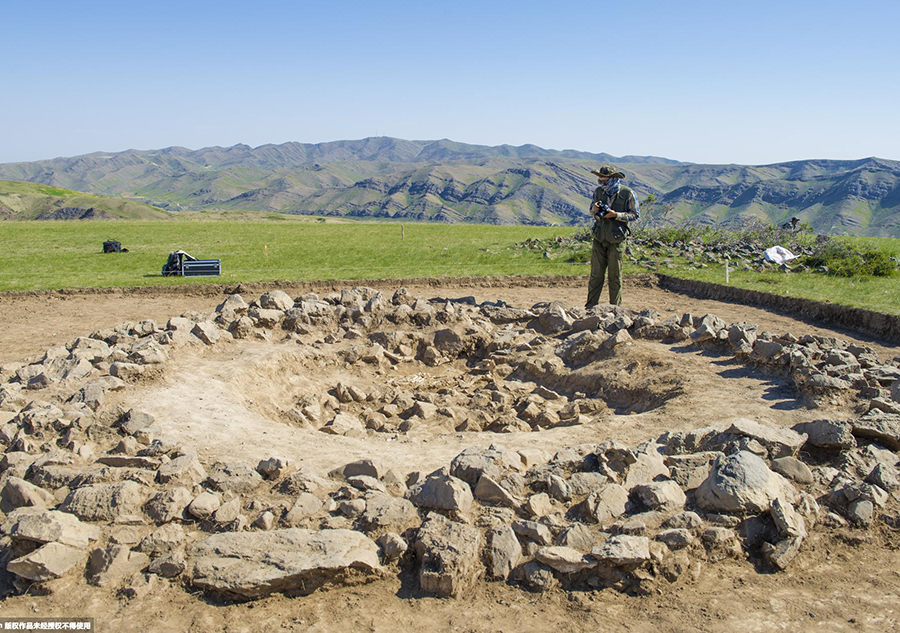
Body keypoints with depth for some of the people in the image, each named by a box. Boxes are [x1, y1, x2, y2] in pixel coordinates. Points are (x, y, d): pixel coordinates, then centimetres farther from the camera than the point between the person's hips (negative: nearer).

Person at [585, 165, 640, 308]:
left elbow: (635, 215, -4)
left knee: (615, 277, 5)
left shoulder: (627, 193, -8)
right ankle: (590, 307, 14)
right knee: (596, 275, 7)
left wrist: (616, 215, -17)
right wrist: (595, 210, -8)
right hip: (599, 239, 3)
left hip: (616, 241, -3)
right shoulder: (598, 191, 5)